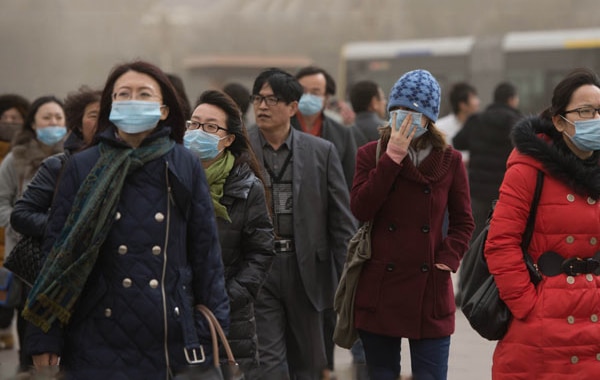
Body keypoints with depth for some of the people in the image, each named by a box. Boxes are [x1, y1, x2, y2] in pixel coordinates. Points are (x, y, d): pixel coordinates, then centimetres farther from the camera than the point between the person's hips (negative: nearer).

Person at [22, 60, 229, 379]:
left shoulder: (185, 167, 4)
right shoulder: (82, 168, 2)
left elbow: (206, 253, 5)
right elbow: (57, 250, 2)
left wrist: (215, 333, 1)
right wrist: (45, 340, -3)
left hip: (172, 345, 1)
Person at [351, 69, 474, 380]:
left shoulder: (449, 161, 4)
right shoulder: (371, 154, 3)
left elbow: (463, 221, 9)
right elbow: (361, 208, -12)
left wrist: (447, 259, -7)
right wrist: (393, 157, -15)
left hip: (429, 290, -1)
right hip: (379, 288, 1)